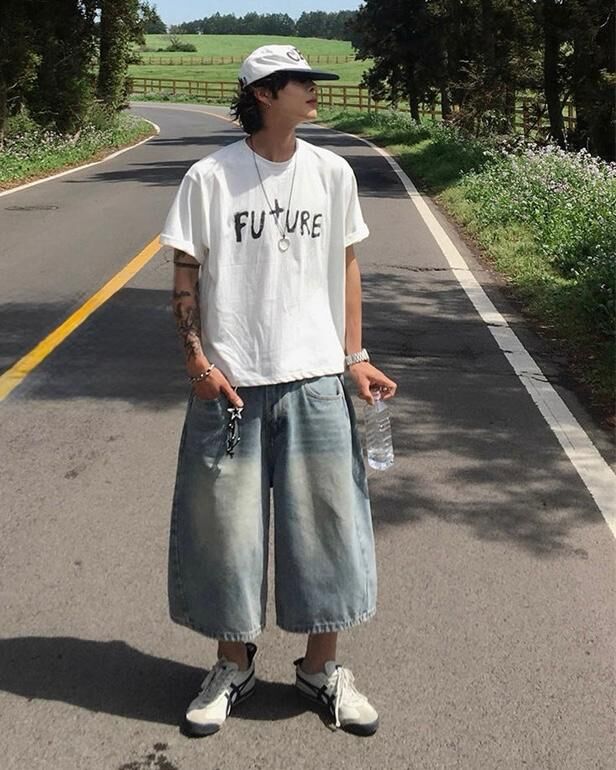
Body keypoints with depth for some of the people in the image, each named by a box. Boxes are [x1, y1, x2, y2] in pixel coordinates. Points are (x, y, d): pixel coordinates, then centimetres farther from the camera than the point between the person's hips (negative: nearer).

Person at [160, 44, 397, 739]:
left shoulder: (331, 172, 4)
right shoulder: (211, 177, -4)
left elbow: (345, 265, 10)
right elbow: (185, 276, -1)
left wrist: (355, 357, 5)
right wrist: (199, 362, -10)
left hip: (314, 378, 2)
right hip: (230, 385, -2)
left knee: (326, 521, 7)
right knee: (226, 524, 8)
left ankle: (321, 668, 26)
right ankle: (233, 667, 28)